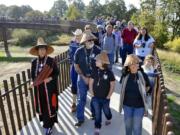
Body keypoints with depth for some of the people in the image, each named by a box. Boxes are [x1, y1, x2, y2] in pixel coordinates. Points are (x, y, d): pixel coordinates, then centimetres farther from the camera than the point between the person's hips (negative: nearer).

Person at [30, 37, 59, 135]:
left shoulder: (51, 61, -9)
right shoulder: (34, 62, 2)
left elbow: (57, 73, -4)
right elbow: (32, 75, 11)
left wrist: (50, 78, -20)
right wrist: (33, 82, -7)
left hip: (50, 88, -4)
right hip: (39, 88, 4)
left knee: (50, 106, 3)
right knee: (41, 106, 15)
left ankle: (48, 126, 21)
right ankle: (46, 122, 39)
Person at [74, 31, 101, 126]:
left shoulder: (98, 50, -10)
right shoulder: (79, 51, -8)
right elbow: (76, 66, -2)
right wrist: (84, 77, -8)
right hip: (82, 77, 0)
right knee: (81, 98, 6)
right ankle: (80, 118, 21)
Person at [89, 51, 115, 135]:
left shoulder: (109, 73, -15)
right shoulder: (95, 71, -7)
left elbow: (112, 85, -8)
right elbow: (91, 83, 0)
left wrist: (108, 96, -8)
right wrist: (92, 94, -4)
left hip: (105, 98, -1)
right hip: (96, 97, 1)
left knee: (106, 111, 23)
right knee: (97, 113, 9)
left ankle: (109, 119, 55)